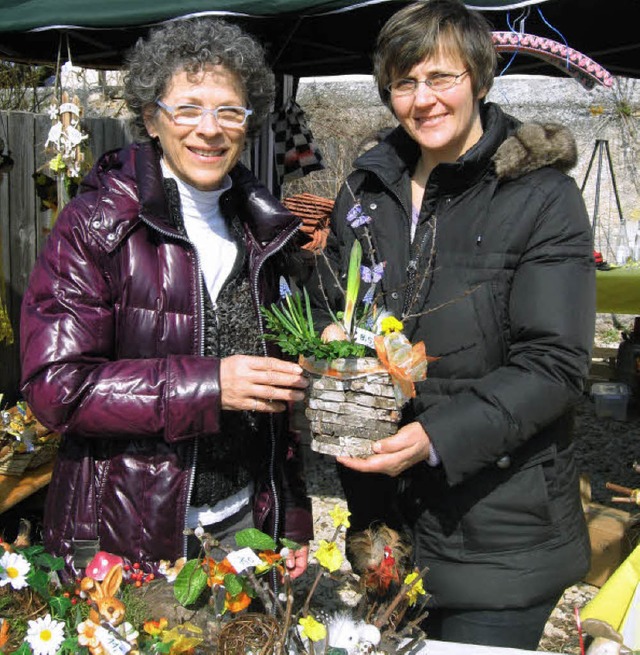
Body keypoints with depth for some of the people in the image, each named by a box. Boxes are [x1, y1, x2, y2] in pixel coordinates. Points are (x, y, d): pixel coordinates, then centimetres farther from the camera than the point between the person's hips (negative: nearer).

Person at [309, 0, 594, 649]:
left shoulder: (542, 197, -9)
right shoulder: (366, 188, 7)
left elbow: (553, 365, -15)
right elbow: (325, 304, 17)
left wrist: (437, 437, -26)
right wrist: (333, 338, -7)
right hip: (378, 510, 5)